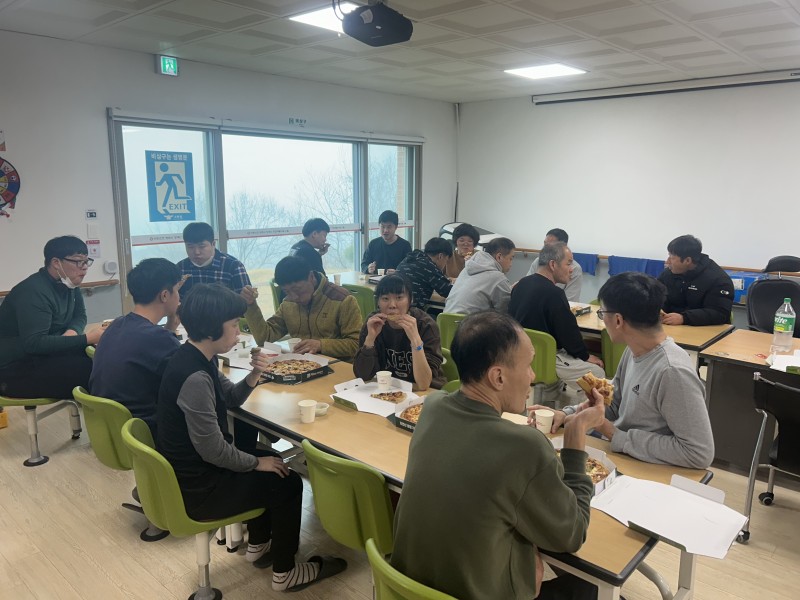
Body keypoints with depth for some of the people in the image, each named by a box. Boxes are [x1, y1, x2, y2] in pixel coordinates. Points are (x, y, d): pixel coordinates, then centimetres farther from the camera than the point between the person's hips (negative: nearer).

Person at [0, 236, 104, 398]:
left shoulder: (69, 283, 3)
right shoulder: (33, 291, -23)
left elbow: (80, 316, 13)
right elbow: (34, 343, -31)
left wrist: (72, 331, -12)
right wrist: (87, 339, -34)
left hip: (41, 356, 9)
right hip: (17, 370, -9)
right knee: (92, 371, -25)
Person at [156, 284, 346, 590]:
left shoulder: (197, 358, 0)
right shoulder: (194, 377, -31)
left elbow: (230, 399, 12)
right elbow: (212, 450, -27)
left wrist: (254, 376, -8)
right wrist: (257, 463, -10)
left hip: (192, 469, 10)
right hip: (197, 487, -10)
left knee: (270, 457, 22)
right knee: (287, 482, 1)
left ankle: (258, 545, 36)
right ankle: (284, 572, 19)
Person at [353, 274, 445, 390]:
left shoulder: (426, 325, -15)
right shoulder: (374, 322, -6)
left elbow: (423, 385, -22)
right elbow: (363, 375, -9)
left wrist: (415, 339, -31)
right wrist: (370, 337, -22)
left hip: (428, 393, -2)